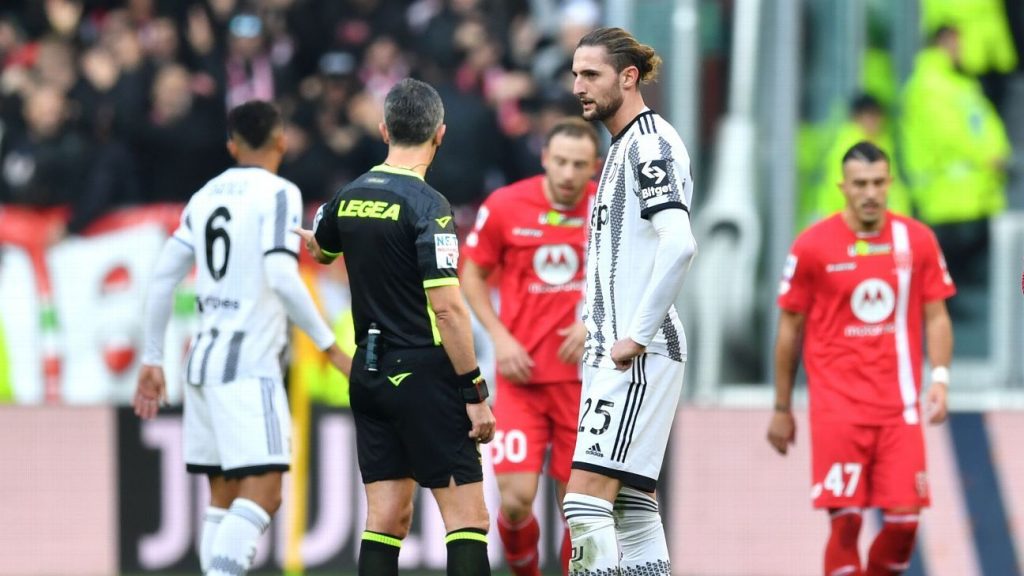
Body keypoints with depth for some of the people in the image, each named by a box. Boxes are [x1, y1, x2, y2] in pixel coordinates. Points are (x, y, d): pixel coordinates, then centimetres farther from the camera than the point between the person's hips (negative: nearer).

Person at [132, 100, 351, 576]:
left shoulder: (206, 196, 14)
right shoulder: (278, 194, -6)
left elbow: (162, 280, 14)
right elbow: (282, 277, -19)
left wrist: (152, 361, 21)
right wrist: (330, 346, -13)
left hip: (205, 358, 7)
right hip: (248, 362, -7)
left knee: (225, 496, 11)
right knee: (262, 491, -13)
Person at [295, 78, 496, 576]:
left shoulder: (350, 197, 7)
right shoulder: (427, 205, -14)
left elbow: (320, 251, 30)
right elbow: (446, 306, -19)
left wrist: (311, 235, 55)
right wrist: (475, 393, -15)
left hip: (368, 375, 7)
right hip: (423, 372, -7)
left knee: (387, 516, 8)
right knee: (467, 514, -7)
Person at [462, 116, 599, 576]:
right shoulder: (505, 206, -4)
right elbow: (472, 274, 9)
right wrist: (499, 336, -4)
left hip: (583, 377, 1)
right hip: (522, 373, -1)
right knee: (516, 498, -10)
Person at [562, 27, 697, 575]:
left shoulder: (651, 143, -11)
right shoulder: (624, 146, 19)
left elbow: (678, 243, -25)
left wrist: (638, 336, -22)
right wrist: (596, 330, 18)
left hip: (639, 356, -10)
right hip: (615, 352, 10)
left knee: (586, 497, -15)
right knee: (633, 504, 8)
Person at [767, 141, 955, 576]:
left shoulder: (917, 241, 4)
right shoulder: (812, 246, -1)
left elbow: (936, 315, 9)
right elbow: (790, 328, 6)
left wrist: (939, 378, -7)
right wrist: (782, 409, 7)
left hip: (899, 408, 2)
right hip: (837, 406, -2)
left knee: (904, 520, -4)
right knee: (846, 520, -8)